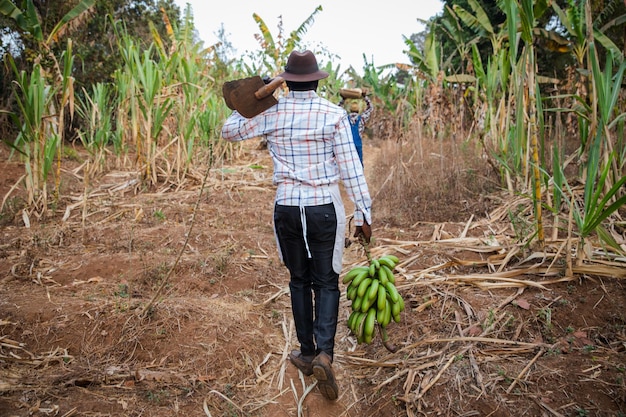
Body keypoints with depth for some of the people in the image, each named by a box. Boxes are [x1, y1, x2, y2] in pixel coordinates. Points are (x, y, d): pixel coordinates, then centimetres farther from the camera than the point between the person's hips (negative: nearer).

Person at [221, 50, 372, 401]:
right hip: (325, 208, -2)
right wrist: (364, 213, -2)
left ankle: (307, 353, 26)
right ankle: (325, 352, -8)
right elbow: (351, 168, -7)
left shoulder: (271, 114, -1)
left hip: (287, 209, 2)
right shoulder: (334, 114, -7)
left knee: (299, 281, 17)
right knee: (326, 282, 9)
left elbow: (229, 131, 14)